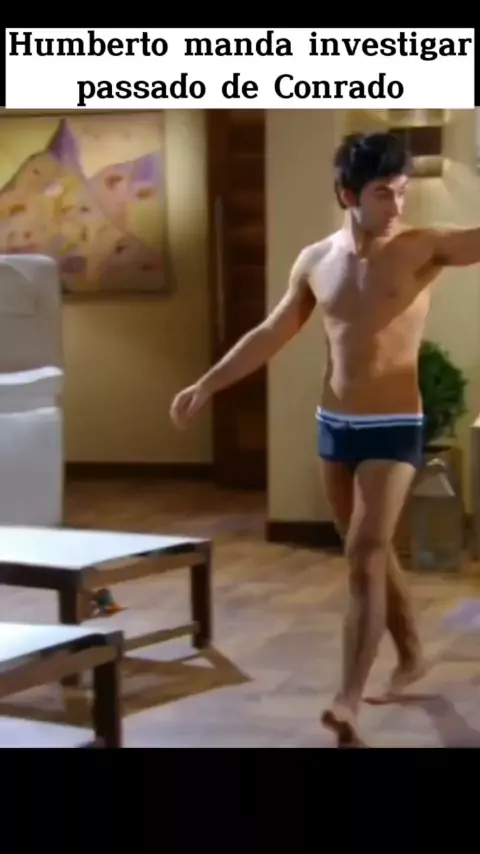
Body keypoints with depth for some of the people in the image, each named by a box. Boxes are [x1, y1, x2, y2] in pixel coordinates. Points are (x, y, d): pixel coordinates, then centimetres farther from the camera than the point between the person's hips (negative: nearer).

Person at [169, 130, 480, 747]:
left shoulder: (423, 248, -9)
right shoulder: (315, 261, 4)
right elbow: (270, 334, 13)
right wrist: (207, 385, 13)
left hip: (394, 427, -5)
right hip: (333, 424, 5)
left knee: (364, 558, -12)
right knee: (372, 554, 17)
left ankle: (348, 701, -12)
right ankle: (411, 655, 37)